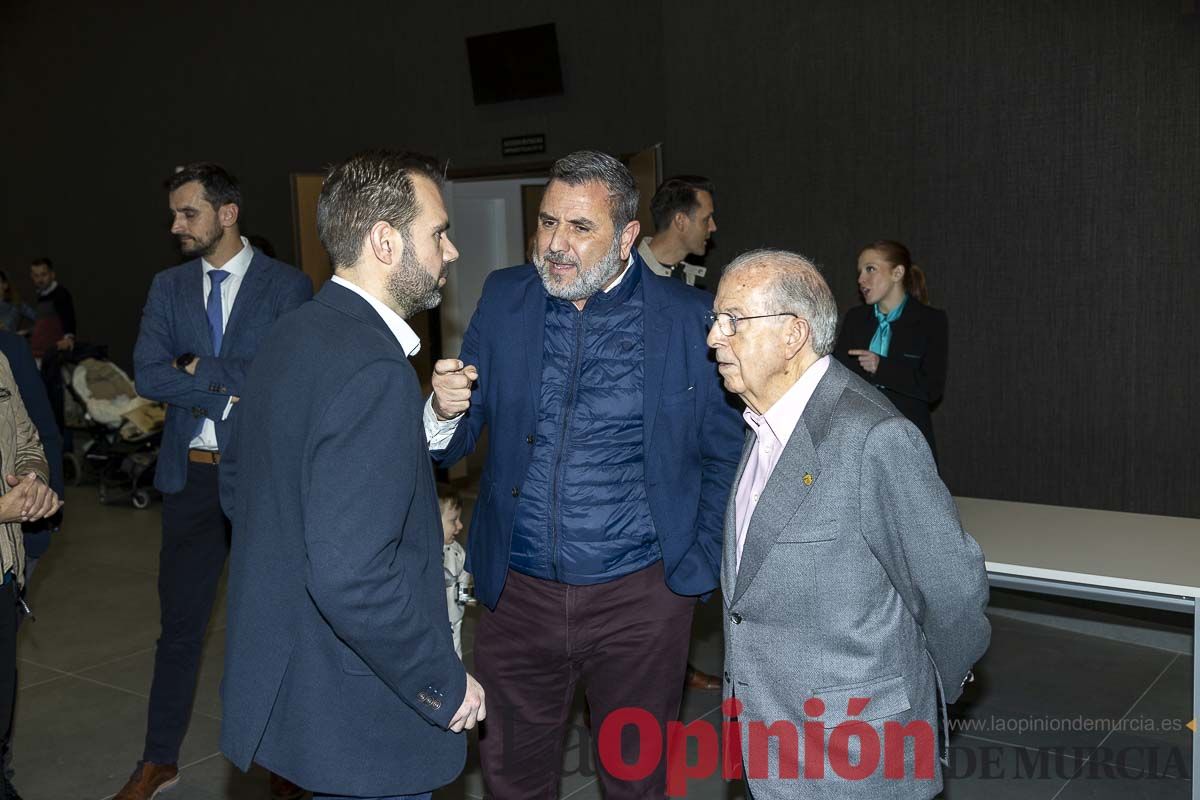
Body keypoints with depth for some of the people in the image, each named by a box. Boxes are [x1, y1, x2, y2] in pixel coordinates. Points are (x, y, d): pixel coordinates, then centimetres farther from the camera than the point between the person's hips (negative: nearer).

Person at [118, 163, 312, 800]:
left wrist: (200, 369, -12)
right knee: (180, 622, 13)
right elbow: (147, 376, -6)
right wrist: (234, 391, -15)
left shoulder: (286, 286, -6)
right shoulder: (168, 287, 6)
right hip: (191, 476, 3)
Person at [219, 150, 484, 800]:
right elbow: (353, 575, -31)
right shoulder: (373, 370, -25)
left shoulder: (292, 337, 5)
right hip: (357, 720, -9)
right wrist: (443, 686, -18)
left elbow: (239, 495, 16)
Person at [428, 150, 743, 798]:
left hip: (639, 597, -2)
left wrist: (697, 566, -6)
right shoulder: (504, 299, 1)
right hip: (517, 592, 3)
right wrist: (445, 411, -18)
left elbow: (724, 453, 2)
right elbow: (453, 447, 4)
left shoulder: (689, 318, -6)